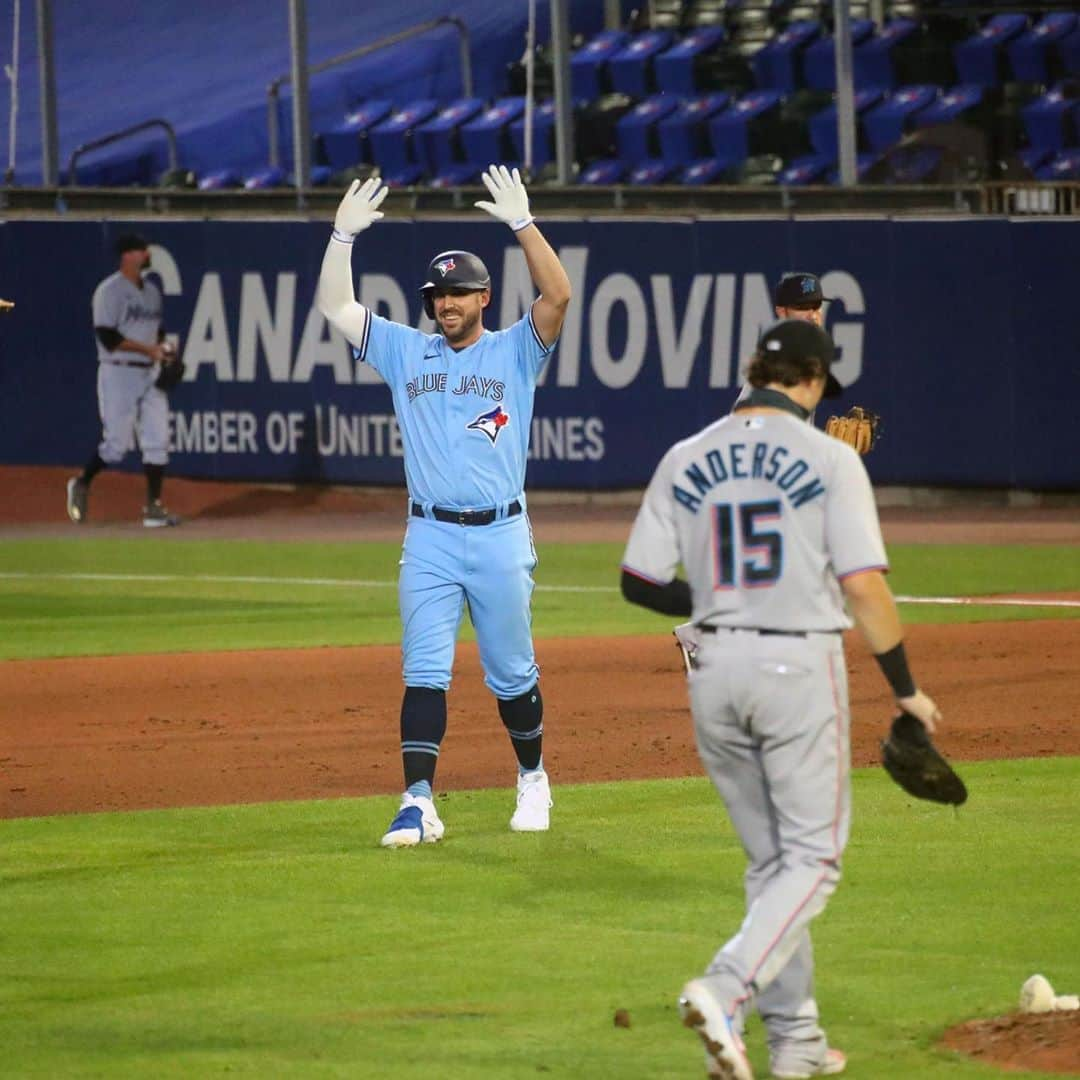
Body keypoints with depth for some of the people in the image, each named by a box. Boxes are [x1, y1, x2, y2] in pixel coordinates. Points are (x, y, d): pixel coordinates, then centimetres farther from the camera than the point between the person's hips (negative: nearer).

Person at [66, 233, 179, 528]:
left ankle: (153, 507, 3)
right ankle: (81, 484, 19)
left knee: (157, 442, 0)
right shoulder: (110, 291, -10)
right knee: (116, 445, -6)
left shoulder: (151, 291, 14)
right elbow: (108, 337, -17)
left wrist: (163, 348, 1)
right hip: (118, 373, -7)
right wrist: (149, 349, -19)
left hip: (151, 374, 7)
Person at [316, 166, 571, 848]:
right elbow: (335, 306, 8)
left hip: (500, 536, -2)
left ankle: (533, 780, 29)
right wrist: (344, 234, -3)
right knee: (424, 674, -7)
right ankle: (419, 804, -12)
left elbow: (558, 295, -12)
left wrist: (521, 222, -17)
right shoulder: (406, 352, 12)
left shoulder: (515, 352, 4)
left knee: (512, 674, 8)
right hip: (429, 538, 2)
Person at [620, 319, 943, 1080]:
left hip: (715, 671, 5)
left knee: (770, 859, 15)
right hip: (800, 666, -4)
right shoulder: (828, 459, -7)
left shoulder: (687, 460, 4)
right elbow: (864, 586, -12)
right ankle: (727, 991, -19)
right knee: (813, 856, 3)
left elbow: (640, 581, 4)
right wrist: (905, 688, -4)